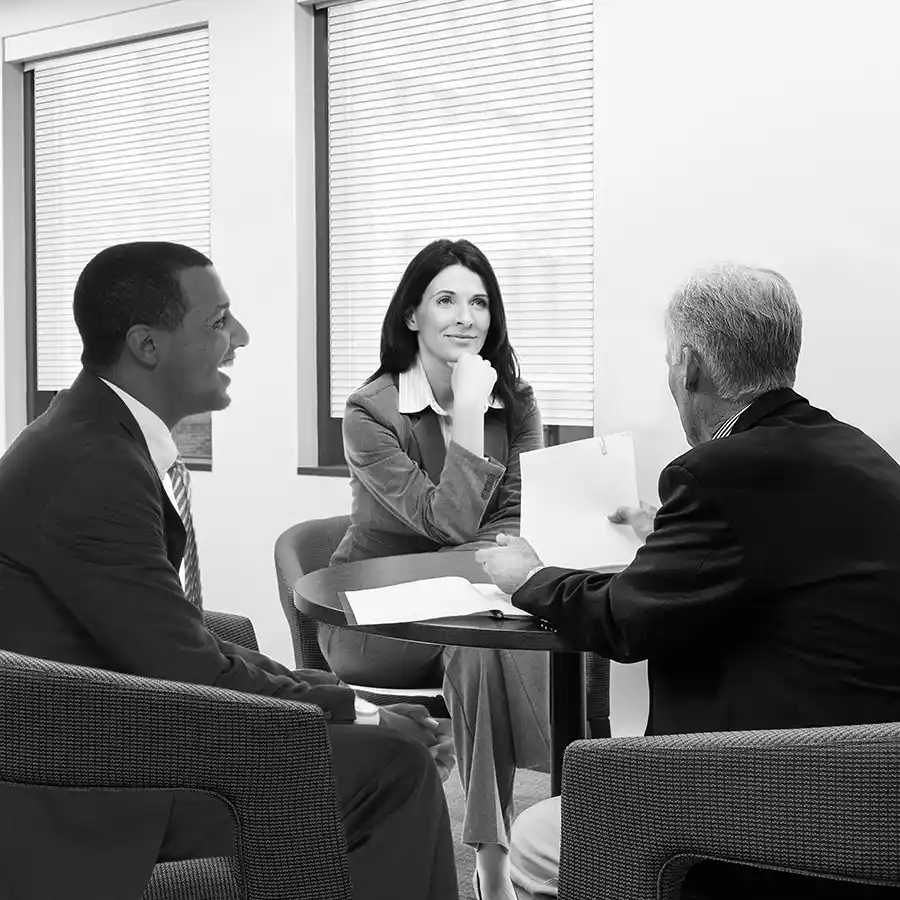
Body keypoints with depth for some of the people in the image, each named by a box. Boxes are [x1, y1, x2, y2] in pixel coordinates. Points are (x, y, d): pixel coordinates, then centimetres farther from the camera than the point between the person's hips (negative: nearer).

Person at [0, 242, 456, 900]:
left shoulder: (111, 436, 8)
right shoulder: (92, 471, -23)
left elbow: (178, 638, 10)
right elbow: (193, 673, -21)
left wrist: (326, 691, 1)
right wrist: (358, 714, -10)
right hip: (90, 802, -10)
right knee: (394, 763, -16)